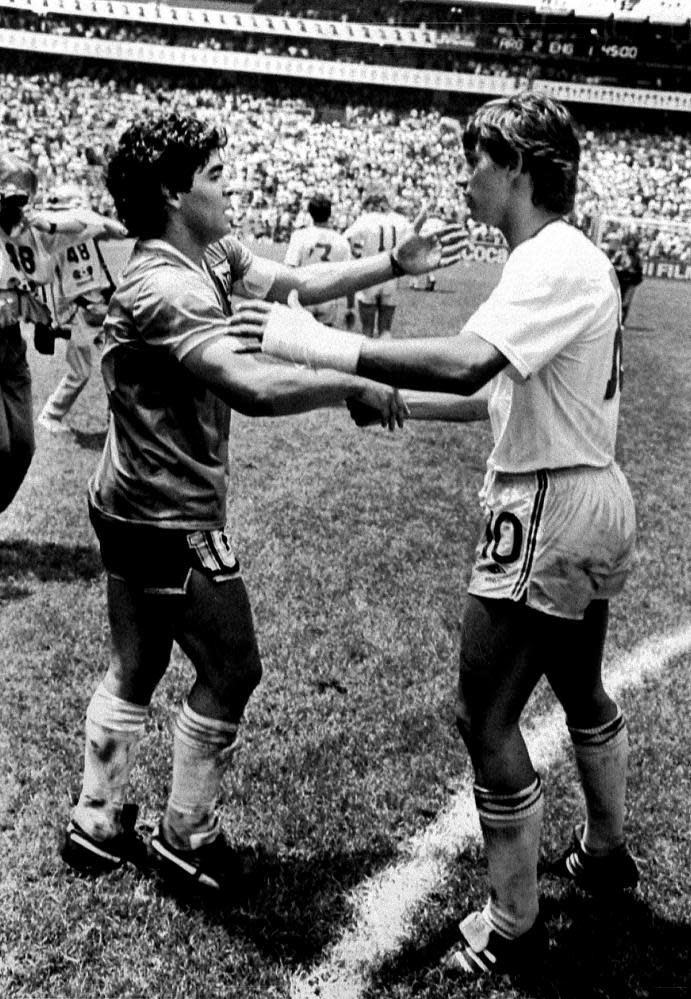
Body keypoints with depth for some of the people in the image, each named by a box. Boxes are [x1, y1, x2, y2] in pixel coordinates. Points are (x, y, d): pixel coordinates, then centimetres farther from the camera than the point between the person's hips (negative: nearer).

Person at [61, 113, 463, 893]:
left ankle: (97, 825, 36)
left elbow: (299, 283, 12)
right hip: (171, 520, -10)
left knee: (135, 669, 20)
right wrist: (355, 385, -26)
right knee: (231, 672, 6)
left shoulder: (213, 254, 5)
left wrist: (397, 262, 6)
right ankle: (188, 837, 25)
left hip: (134, 509, 10)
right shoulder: (165, 288, -25)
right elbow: (254, 387, -38)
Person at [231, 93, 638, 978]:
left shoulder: (553, 265, -19)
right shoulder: (570, 258, 12)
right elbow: (505, 393, 13)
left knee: (486, 717, 1)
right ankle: (605, 852, 49)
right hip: (594, 504, 11)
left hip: (548, 514, -11)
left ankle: (512, 925, 19)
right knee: (580, 690, 26)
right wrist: (396, 402, 9)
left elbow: (465, 364, -36)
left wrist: (321, 346, -32)